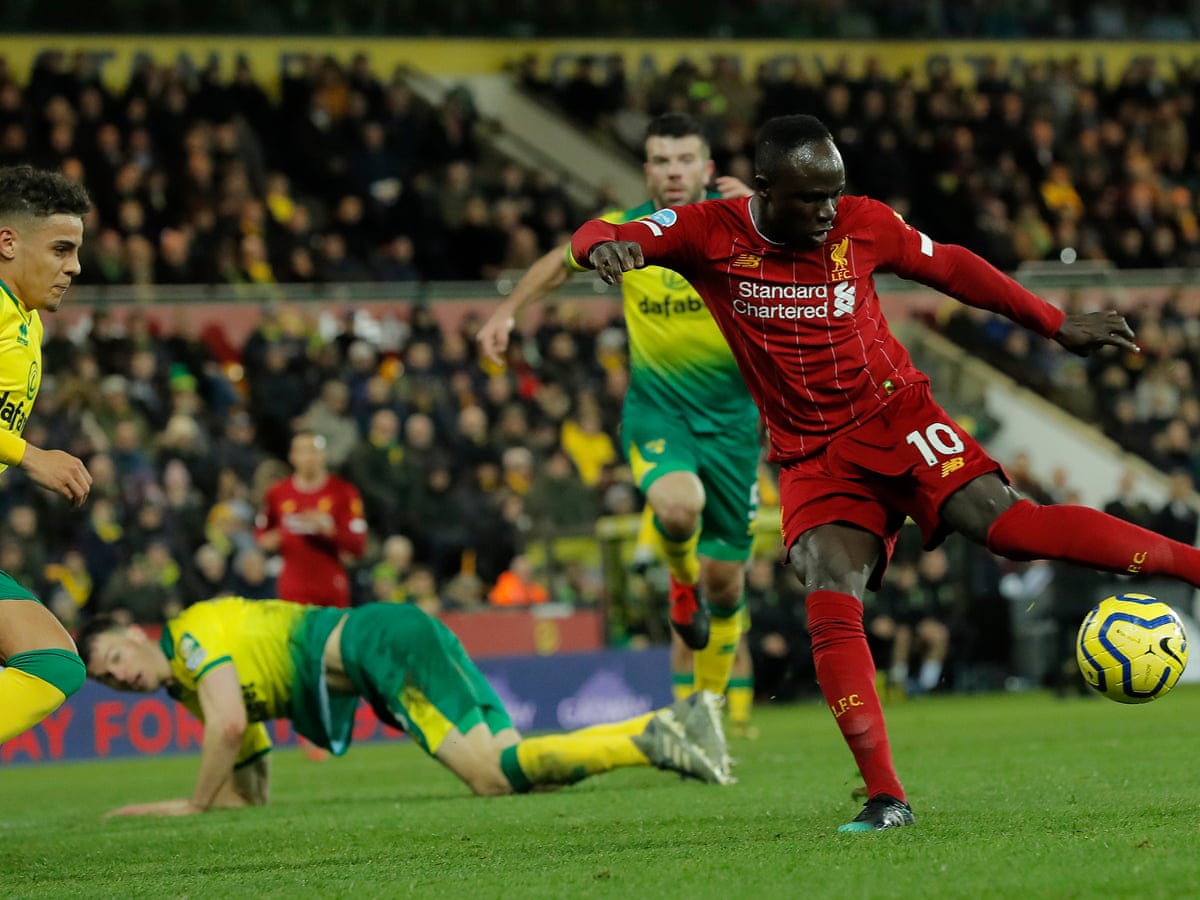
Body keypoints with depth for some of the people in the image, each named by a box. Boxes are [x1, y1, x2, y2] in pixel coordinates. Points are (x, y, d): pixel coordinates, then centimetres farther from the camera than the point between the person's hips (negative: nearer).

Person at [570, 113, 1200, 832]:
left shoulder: (864, 225, -4)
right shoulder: (712, 234, -7)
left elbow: (953, 268, 11)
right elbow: (595, 238, -14)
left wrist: (1056, 324, 14)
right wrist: (607, 245, -40)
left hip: (896, 417, 0)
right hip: (813, 460, 0)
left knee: (1006, 522, -24)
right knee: (830, 604, -21)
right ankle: (886, 797, -22)